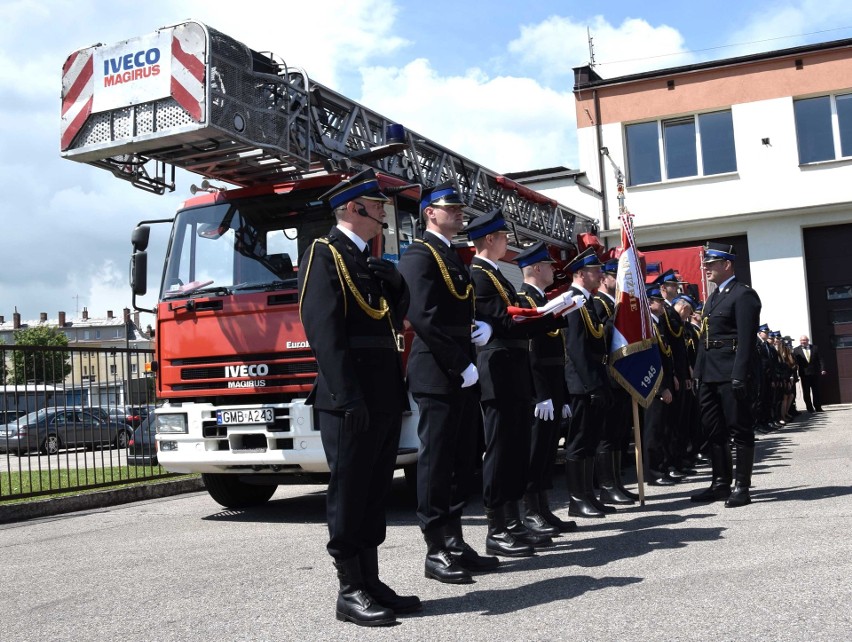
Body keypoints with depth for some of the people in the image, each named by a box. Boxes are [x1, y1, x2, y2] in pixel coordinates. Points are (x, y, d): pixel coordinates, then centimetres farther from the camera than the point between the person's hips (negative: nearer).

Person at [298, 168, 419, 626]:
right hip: (350, 402, -8)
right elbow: (324, 332, -16)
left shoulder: (373, 264, 20)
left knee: (374, 495, 12)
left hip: (384, 399, 9)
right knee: (349, 495, -1)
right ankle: (350, 592, 7)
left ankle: (372, 583, 20)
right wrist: (348, 398, -22)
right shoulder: (323, 255, -6)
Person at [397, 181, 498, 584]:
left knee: (463, 462, 12)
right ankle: (437, 551, 5)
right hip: (438, 376, -9)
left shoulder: (454, 258, 20)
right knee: (437, 462, -3)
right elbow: (425, 319, -19)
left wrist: (481, 328, 4)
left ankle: (455, 542, 21)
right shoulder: (419, 256, -9)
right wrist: (461, 365, -18)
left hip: (462, 376, 9)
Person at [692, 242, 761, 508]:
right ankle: (721, 483, 20)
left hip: (731, 374, -9)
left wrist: (739, 376, -22)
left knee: (739, 429, -1)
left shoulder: (743, 295, -8)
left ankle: (742, 488, 5)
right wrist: (699, 374, 15)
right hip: (710, 375, 9)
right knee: (713, 431, 11)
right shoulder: (713, 297, 20)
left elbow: (746, 340, -16)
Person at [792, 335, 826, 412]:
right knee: (806, 392, 1)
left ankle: (818, 407, 14)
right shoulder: (796, 350, 1)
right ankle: (810, 408, 6)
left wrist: (822, 369, -5)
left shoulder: (815, 348, 7)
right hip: (804, 374, -2)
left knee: (816, 391, 7)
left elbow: (820, 359, 4)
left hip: (815, 373, 2)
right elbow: (795, 362, -1)